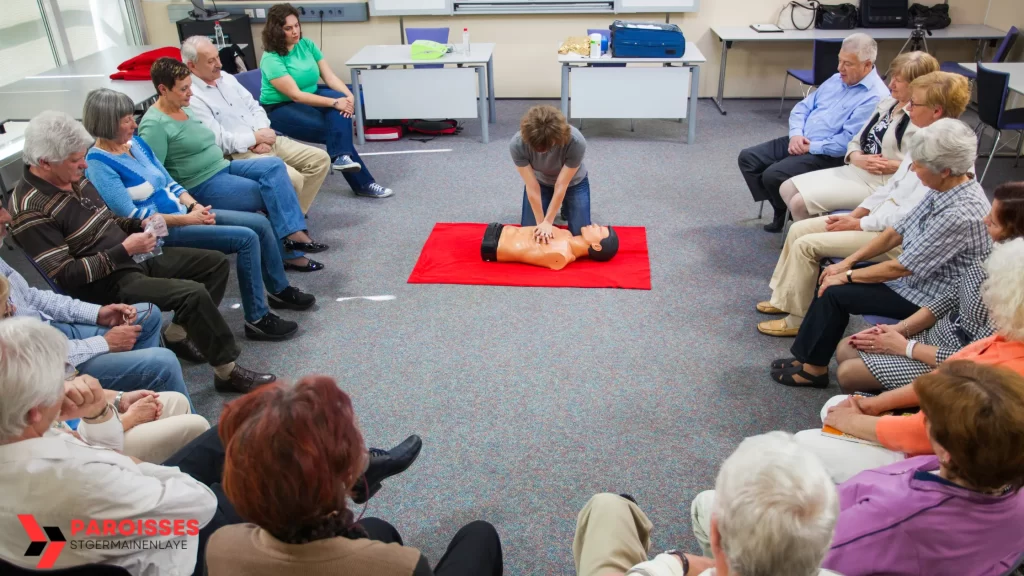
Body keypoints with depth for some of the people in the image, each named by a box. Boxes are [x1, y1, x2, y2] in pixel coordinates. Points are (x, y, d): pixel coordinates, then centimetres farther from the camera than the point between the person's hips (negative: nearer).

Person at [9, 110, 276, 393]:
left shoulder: (74, 178, 6)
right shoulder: (31, 210, -20)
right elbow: (64, 276, -22)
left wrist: (140, 224, 0)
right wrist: (125, 250, -22)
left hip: (134, 258, 10)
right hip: (106, 283, -9)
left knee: (215, 262, 5)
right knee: (193, 294, -27)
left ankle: (177, 334, 10)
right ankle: (229, 372, -13)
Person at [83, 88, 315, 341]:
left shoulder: (135, 142, 8)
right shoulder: (99, 164, -16)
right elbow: (132, 218, -20)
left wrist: (194, 205, -5)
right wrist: (186, 218, -19)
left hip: (182, 214, 9)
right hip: (161, 232, -8)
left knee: (261, 223, 0)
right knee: (246, 238, -21)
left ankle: (279, 290, 18)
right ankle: (257, 319, -12)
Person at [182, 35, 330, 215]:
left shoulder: (227, 78, 13)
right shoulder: (191, 98, -12)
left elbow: (254, 107, 14)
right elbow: (219, 141, -17)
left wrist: (263, 133, -7)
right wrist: (256, 137, -12)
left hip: (265, 140, 9)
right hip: (240, 153, -9)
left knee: (320, 159, -1)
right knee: (291, 178, -31)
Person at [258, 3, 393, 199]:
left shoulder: (307, 45, -1)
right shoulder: (271, 59, -20)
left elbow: (329, 76, -4)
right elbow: (295, 95, -28)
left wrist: (348, 95, -24)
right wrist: (334, 102, -33)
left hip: (309, 96, 6)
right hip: (280, 108, -5)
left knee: (341, 101, -28)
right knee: (329, 128, -25)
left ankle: (341, 156, -36)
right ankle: (363, 184, -22)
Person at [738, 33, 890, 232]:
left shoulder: (875, 97, -15)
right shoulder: (836, 79, 13)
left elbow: (848, 141, -22)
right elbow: (802, 107, 13)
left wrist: (811, 147, -17)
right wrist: (796, 134, -6)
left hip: (827, 155, -9)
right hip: (799, 141, 9)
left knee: (773, 175, -27)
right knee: (747, 158, -2)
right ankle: (782, 209, 9)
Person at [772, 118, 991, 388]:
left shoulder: (962, 214, -31)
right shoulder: (945, 189, -4)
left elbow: (901, 268, -25)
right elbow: (897, 232, 4)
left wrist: (848, 276, -13)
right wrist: (847, 263, 0)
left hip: (929, 296, -8)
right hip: (914, 274, 8)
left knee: (835, 292, -12)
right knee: (833, 279, 1)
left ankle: (814, 367, 6)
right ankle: (809, 356, 9)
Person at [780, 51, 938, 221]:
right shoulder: (886, 103, 13)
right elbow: (857, 141, 14)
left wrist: (892, 166, -22)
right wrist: (857, 158, -8)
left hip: (879, 184, -9)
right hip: (852, 170, 9)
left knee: (800, 202, -19)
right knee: (787, 189, 1)